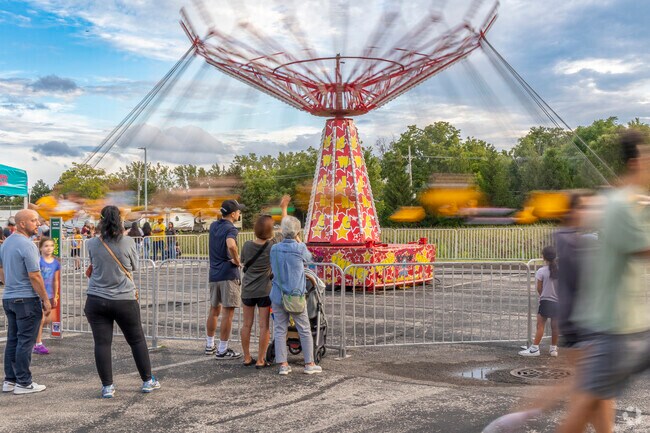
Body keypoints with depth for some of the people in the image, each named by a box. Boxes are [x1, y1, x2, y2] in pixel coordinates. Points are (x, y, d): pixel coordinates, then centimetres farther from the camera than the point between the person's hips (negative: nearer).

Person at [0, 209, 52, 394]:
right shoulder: (27, 245, -17)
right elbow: (34, 276, -18)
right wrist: (46, 300, -12)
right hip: (27, 299, -8)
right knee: (25, 342, -2)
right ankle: (23, 383, 4)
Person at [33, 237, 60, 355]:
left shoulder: (56, 263, 5)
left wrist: (54, 297, 16)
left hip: (48, 295, 6)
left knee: (47, 320, 13)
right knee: (41, 319, -3)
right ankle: (38, 345, 9)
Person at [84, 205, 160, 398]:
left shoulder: (92, 244, -3)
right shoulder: (128, 242, -8)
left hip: (96, 300, 1)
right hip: (124, 300, -1)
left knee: (102, 343, 5)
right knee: (137, 340, 12)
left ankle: (107, 386, 8)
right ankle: (147, 381, 21)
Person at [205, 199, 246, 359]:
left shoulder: (213, 226, 11)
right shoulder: (230, 229, -13)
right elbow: (231, 245, -34)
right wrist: (237, 260, -19)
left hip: (214, 273, 8)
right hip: (229, 274, -8)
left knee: (214, 310, 18)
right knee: (228, 312, -3)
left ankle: (210, 345, 27)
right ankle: (222, 350, 0)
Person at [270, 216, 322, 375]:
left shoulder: (274, 248, -1)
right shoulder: (300, 248, -10)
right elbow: (309, 258, 11)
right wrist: (299, 241, 15)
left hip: (277, 296, 3)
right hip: (296, 296, -3)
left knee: (280, 331, 8)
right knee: (305, 330, 9)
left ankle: (283, 365, 9)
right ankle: (309, 364, 14)